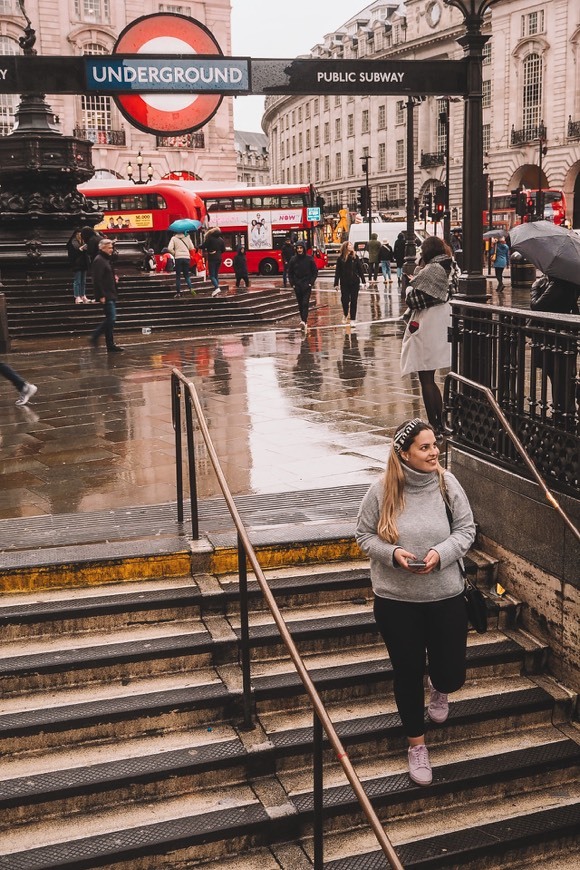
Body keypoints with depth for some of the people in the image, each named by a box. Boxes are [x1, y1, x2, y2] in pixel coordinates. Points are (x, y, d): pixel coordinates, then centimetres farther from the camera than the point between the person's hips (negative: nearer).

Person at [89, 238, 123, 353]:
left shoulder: (107, 259, 17)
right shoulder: (99, 260, -13)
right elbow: (97, 280, -20)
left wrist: (114, 278, 12)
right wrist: (101, 296, -23)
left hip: (111, 294, 10)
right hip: (106, 296, -10)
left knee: (110, 319, 12)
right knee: (111, 319, -9)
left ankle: (95, 337, 19)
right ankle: (110, 345, -3)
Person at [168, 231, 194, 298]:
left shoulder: (174, 238, -1)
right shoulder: (187, 237, 4)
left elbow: (169, 248, -10)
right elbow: (191, 248, 4)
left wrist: (174, 253, 5)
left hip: (178, 258, -2)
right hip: (186, 257, 2)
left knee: (178, 276, 6)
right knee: (186, 275, 12)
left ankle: (178, 293, 2)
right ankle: (190, 288, -12)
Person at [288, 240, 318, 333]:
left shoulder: (309, 259, -2)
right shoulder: (293, 260, 3)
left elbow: (315, 272, 3)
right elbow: (290, 273, 10)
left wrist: (311, 282, -6)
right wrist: (292, 284, 1)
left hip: (307, 286, -3)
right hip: (297, 286, 3)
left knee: (305, 303, -13)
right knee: (300, 304, 7)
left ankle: (304, 321, -24)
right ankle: (304, 321, 15)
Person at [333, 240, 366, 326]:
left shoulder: (355, 257, 1)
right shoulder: (340, 258, -1)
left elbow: (360, 270, 3)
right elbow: (337, 271, -1)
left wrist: (363, 281, 0)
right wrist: (336, 283, -4)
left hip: (355, 282, 1)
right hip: (344, 283, -1)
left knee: (354, 301, 2)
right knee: (345, 300, -1)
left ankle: (352, 319, 9)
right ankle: (345, 314, 27)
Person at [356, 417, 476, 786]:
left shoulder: (448, 483, -8)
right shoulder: (382, 490, -11)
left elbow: (466, 529, -1)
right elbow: (365, 536, -2)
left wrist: (441, 553, -19)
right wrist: (392, 553, -20)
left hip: (446, 596, 1)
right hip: (396, 600, -1)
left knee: (451, 674, 8)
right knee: (408, 673, 11)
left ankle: (438, 689, 48)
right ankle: (417, 744, 33)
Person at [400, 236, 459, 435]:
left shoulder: (430, 270, -17)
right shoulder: (451, 268, 8)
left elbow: (412, 298, -18)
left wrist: (412, 283, 2)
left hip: (426, 328, -9)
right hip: (442, 324, 9)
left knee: (426, 379, -1)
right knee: (430, 378, 18)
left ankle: (434, 425, 1)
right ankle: (440, 423, 21)